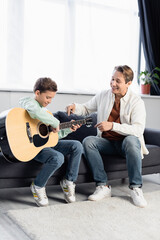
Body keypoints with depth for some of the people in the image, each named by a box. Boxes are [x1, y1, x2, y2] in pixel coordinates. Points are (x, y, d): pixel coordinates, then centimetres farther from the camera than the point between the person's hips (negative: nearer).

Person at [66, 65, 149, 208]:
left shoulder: (136, 102, -9)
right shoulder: (103, 96, 4)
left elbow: (138, 129, -22)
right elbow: (86, 109, 18)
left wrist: (112, 125, -32)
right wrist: (75, 107, -6)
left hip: (127, 142, -3)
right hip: (107, 142, 4)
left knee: (131, 141, -38)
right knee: (88, 141, -25)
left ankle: (136, 188, -25)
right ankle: (103, 186, -24)